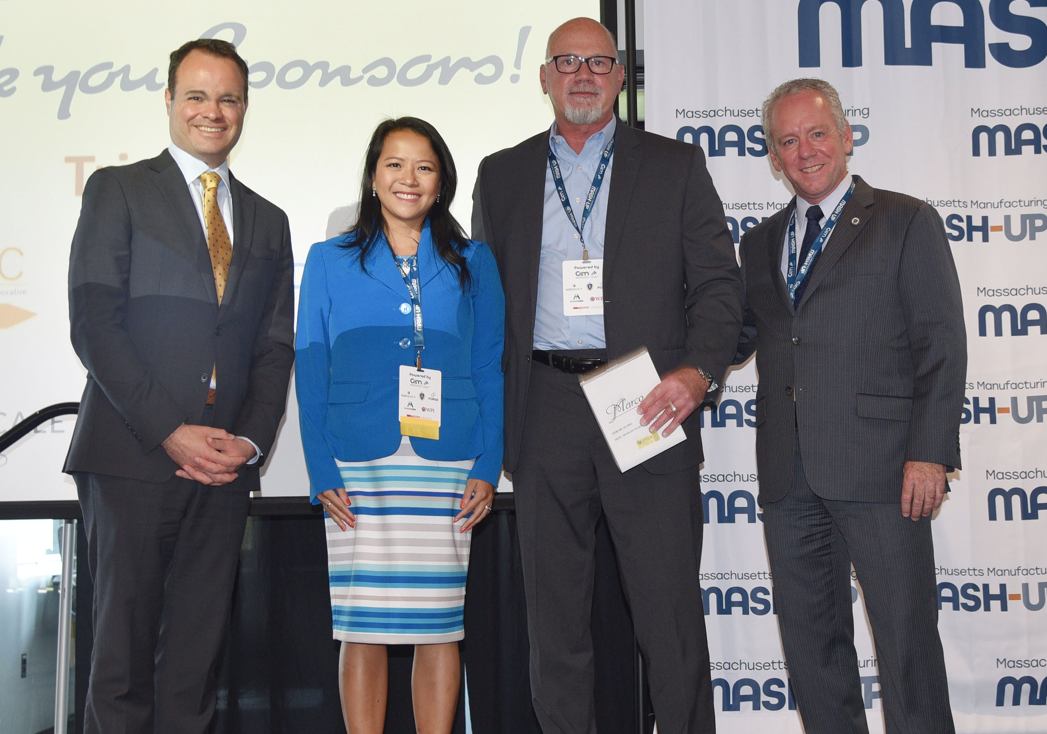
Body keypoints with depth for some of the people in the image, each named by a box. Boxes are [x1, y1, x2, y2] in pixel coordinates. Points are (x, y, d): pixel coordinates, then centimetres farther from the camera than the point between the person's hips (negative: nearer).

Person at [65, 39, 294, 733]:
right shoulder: (118, 190, 5)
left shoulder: (268, 221, 19)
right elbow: (94, 323, -5)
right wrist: (170, 432, -13)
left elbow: (275, 346, 13)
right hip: (132, 455, -4)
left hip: (224, 465, 4)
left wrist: (251, 440, -4)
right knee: (124, 647, 0)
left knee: (198, 650, 5)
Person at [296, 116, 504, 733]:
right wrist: (322, 473, -3)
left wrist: (487, 469, -1)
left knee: (439, 624, 2)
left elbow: (490, 370, 9)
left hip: (446, 467, 1)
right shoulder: (329, 261, 10)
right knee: (362, 626, 0)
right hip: (358, 468, 0)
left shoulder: (473, 262, 11)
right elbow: (311, 374, 6)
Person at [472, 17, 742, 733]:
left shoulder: (676, 166, 8)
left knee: (670, 606, -1)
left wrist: (698, 370, -14)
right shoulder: (502, 175, 14)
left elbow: (718, 281, 3)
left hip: (648, 404, -2)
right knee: (555, 612, 8)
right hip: (545, 412, 2)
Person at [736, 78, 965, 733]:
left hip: (878, 468, -5)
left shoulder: (907, 223, 3)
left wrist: (930, 453, -12)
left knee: (907, 638, -1)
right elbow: (742, 337, 16)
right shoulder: (760, 243, 19)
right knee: (811, 642, 11)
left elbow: (942, 346, -3)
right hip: (789, 475, 5)